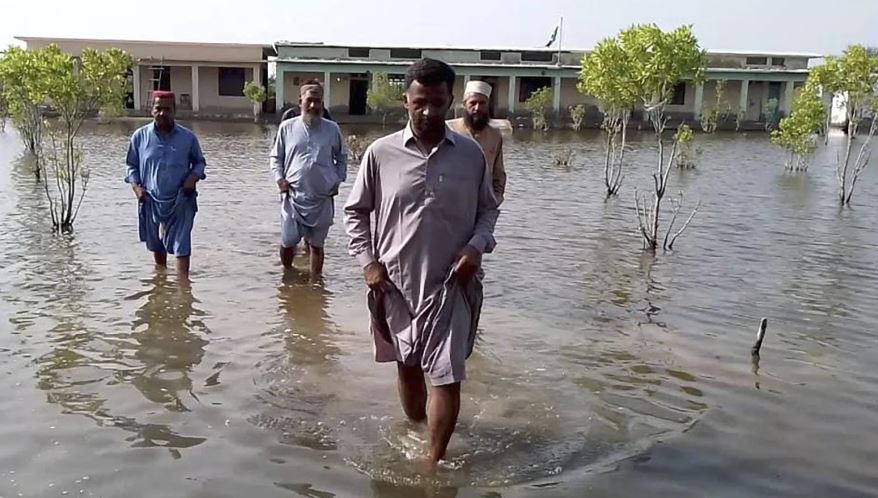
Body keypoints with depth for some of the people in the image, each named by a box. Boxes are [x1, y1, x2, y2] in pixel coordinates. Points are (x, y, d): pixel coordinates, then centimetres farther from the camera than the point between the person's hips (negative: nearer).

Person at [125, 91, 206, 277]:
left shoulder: (188, 137, -2)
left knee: (181, 247, -8)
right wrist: (136, 186, -7)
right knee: (156, 246, 19)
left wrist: (194, 177, -10)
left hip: (180, 202, -2)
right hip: (151, 202, 2)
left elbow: (199, 162, 10)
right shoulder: (140, 136, -1)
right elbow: (132, 166, 9)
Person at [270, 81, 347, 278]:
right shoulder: (287, 127, 2)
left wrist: (338, 181, 4)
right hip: (293, 196, 0)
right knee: (288, 242, 3)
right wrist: (279, 178, -3)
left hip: (322, 198, 0)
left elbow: (341, 157, 14)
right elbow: (276, 157, 10)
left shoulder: (332, 129, 3)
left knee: (316, 243, 8)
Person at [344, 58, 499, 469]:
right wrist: (368, 262, -5)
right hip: (396, 282, 1)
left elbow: (488, 209, 10)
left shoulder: (471, 154, -2)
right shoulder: (381, 153, -4)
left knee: (447, 377, -2)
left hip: (451, 284, -1)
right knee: (407, 369, 17)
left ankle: (433, 463, 11)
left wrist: (476, 246, -8)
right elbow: (355, 211, 5)